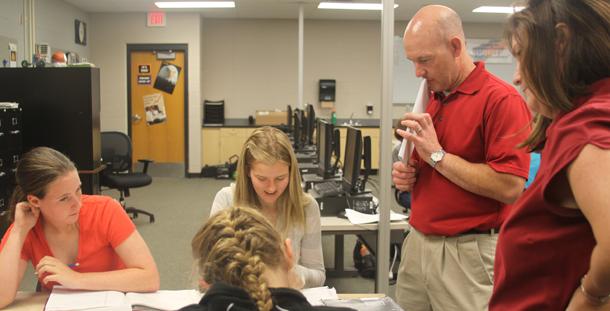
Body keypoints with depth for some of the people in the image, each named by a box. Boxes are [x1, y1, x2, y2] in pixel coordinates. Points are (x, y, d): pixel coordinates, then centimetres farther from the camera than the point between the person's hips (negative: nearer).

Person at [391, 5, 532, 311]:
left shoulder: (501, 99, -14)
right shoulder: (431, 99, 10)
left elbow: (510, 187, -21)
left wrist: (437, 154, -18)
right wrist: (409, 174, 0)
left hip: (468, 253, -7)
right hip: (417, 243, 7)